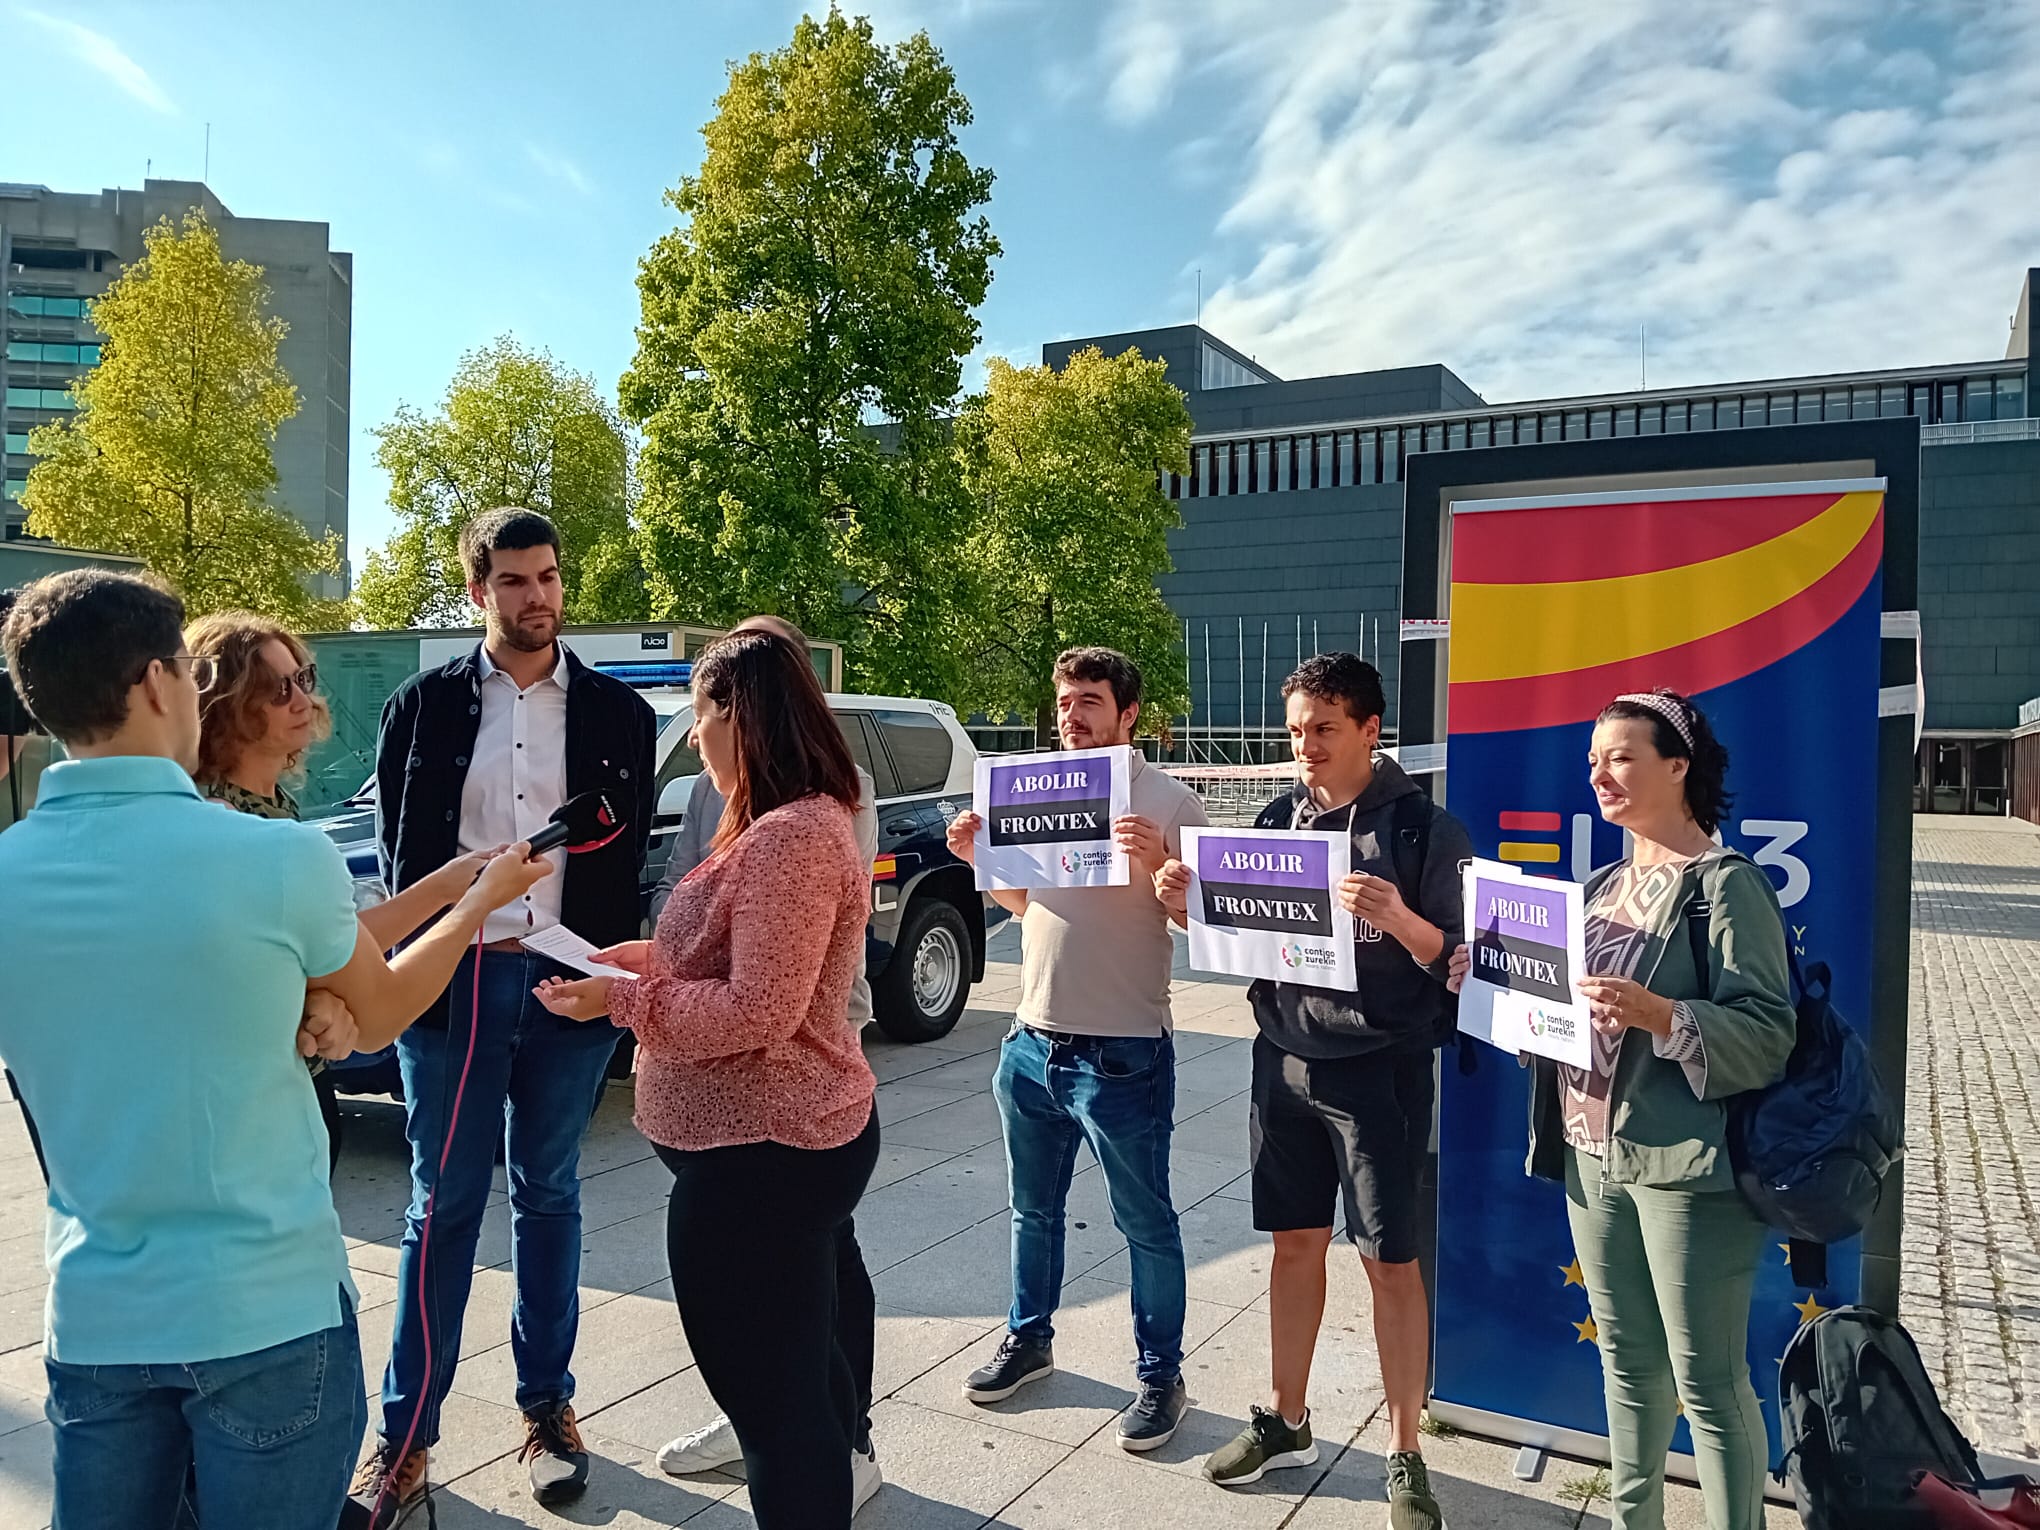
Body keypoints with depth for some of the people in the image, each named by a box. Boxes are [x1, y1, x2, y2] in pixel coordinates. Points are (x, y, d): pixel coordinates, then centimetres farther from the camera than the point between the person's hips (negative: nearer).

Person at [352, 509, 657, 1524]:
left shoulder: (618, 715, 4)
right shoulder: (424, 706, 4)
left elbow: (628, 861, 4)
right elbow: (399, 852, 4)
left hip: (568, 982, 1)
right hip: (453, 980, 0)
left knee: (547, 1198, 13)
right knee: (441, 1206, 6)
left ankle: (547, 1408, 26)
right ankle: (405, 1439, 17)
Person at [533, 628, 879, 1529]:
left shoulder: (791, 837, -23)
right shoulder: (800, 822, 11)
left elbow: (757, 1012, -24)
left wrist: (620, 1000, -16)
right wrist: (641, 956, 10)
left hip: (760, 1150, -11)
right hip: (794, 1132, 11)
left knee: (768, 1385, 4)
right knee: (795, 1363, 24)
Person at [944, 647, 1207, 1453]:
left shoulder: (1170, 802, -9)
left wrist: (1157, 864, -28)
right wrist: (982, 859, 1)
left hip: (1122, 1054, -6)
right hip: (1032, 1043, 6)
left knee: (1145, 1224, 7)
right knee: (1034, 1209, 20)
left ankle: (1160, 1373, 23)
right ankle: (1029, 1337, 38)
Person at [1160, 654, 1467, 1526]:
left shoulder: (1421, 827, -10)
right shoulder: (1277, 819, 5)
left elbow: (1457, 961, -11)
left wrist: (1398, 918, -30)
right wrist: (1187, 905, -7)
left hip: (1378, 1069, -4)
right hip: (1283, 1060, 5)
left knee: (1390, 1261, 5)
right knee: (1296, 1243, 15)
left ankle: (1405, 1455, 21)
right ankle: (1286, 1422, 31)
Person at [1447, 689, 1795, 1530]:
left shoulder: (1727, 884, -10)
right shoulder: (1602, 885, 13)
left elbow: (1767, 1033, -18)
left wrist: (1655, 1012, -31)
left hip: (1683, 1166, -7)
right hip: (1592, 1155, 7)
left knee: (1706, 1380, 3)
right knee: (1627, 1360, 19)